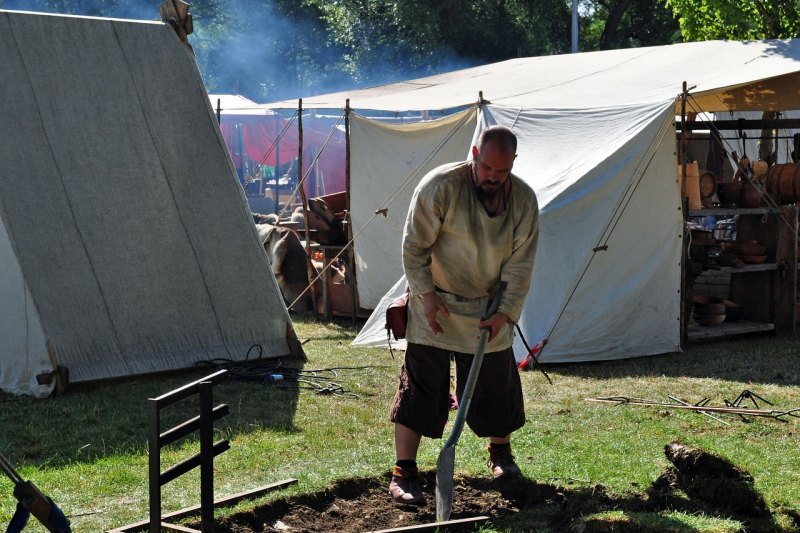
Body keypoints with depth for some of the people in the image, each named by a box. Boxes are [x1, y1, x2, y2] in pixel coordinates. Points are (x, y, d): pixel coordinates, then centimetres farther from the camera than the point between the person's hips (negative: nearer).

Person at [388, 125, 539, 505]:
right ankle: (403, 472, -3)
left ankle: (501, 453, 35)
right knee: (419, 387, -6)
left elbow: (520, 264, -5)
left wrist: (505, 313, -12)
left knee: (497, 385, 11)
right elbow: (414, 246, -12)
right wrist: (426, 294, -15)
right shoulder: (440, 186, -18)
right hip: (436, 307, -3)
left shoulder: (523, 200, -7)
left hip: (488, 312, 3)